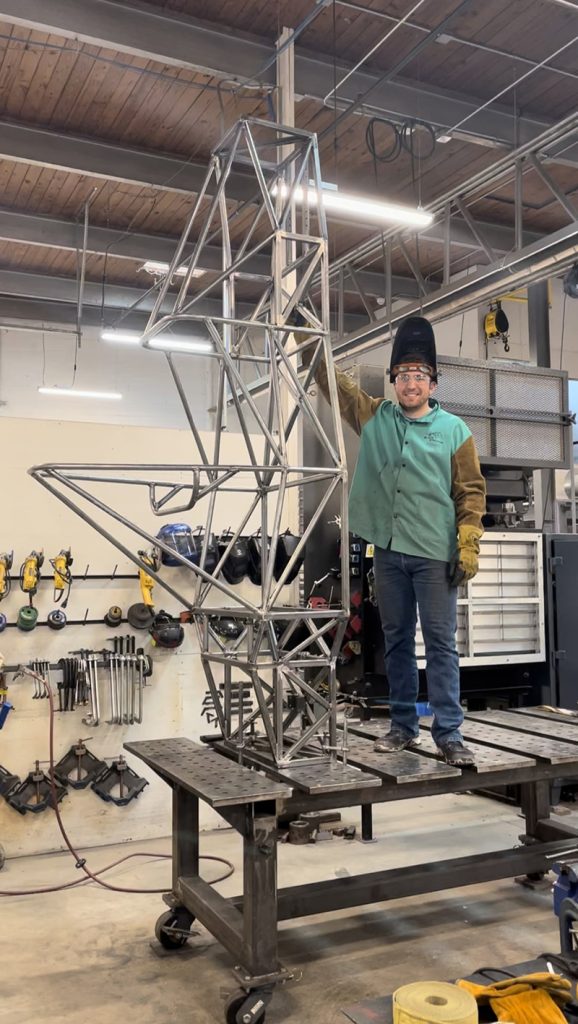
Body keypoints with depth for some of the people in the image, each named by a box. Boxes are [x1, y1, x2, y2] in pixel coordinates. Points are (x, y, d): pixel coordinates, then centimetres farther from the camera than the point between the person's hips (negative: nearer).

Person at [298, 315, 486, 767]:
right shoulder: (374, 417, 9)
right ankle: (404, 725, 23)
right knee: (397, 641, 11)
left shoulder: (454, 430, 1)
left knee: (441, 643, 0)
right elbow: (333, 381, 12)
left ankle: (449, 732, 7)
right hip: (388, 551, 3)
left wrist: (469, 545, -7)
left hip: (435, 554, -3)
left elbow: (471, 492, 0)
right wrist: (307, 340, 4)